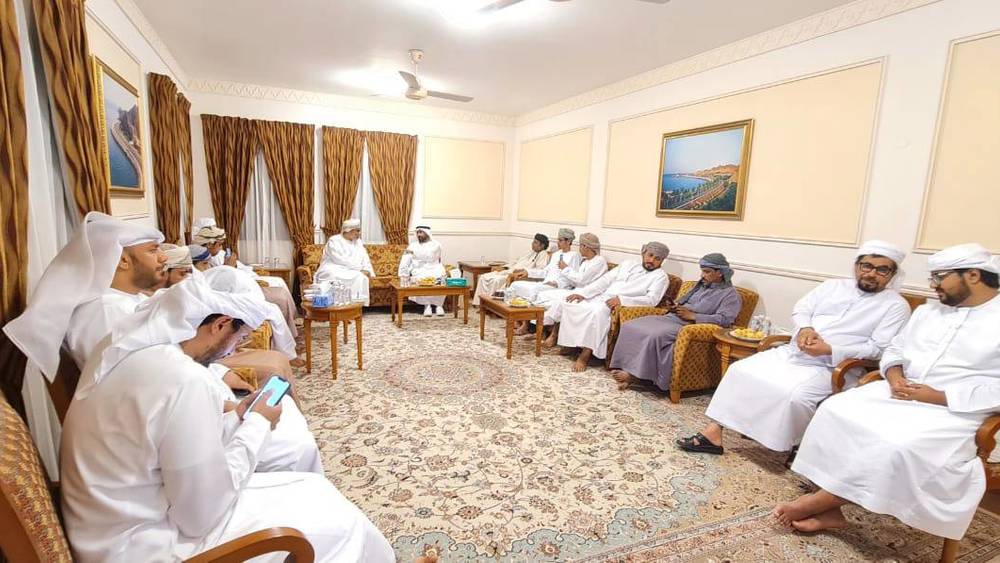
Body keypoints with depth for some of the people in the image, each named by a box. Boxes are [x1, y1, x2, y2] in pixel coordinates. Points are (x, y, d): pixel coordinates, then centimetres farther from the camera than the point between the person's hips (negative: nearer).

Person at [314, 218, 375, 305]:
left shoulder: (358, 242, 17)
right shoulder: (334, 241, -3)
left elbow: (364, 258, 9)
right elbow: (340, 260, -15)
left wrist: (367, 270, -12)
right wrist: (360, 268, -18)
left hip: (351, 272, 4)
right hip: (333, 269, -4)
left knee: (361, 277, -29)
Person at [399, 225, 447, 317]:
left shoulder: (436, 244, 6)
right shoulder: (412, 245, 13)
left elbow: (429, 256, -13)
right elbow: (405, 261, 5)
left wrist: (414, 252, -12)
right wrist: (403, 277, -8)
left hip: (434, 269, -1)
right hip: (419, 270, 1)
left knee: (440, 278, -33)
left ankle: (439, 304, -15)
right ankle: (426, 305, -18)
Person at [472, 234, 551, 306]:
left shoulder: (543, 254, -1)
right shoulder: (531, 253, 25)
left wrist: (523, 270, -25)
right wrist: (504, 267, 13)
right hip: (508, 271, 9)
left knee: (496, 280, -32)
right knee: (484, 277, -4)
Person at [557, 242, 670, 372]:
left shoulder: (660, 276, 4)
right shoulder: (628, 264, 20)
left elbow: (652, 299, -12)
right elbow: (604, 281, 12)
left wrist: (622, 300, -26)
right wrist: (582, 293, -2)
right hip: (599, 298, 6)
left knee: (597, 311, -37)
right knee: (570, 304, -15)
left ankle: (585, 355, -31)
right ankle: (570, 344, -7)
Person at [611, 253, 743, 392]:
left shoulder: (730, 294, 0)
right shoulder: (701, 285, 22)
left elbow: (724, 319, -14)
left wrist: (692, 316, -16)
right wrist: (676, 307, 5)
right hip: (671, 318, 8)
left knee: (655, 336, -36)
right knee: (629, 327, -14)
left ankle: (636, 375, -23)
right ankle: (627, 369, -19)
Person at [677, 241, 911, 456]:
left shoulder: (896, 305, 2)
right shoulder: (833, 286, 15)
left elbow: (878, 348, -8)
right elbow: (800, 310, 11)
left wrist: (829, 350, -19)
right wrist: (805, 328, -12)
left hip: (828, 367, -5)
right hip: (789, 353, 5)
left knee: (795, 396, -33)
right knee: (740, 370, -12)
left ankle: (794, 446, -4)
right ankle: (713, 432, -10)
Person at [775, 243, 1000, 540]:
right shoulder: (927, 311, 16)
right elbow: (895, 349, 19)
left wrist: (940, 397, -18)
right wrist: (894, 375, -2)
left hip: (955, 410, -6)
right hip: (900, 392, 6)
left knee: (896, 446, -34)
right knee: (835, 411, -20)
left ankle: (820, 500, -17)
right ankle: (829, 510, -18)